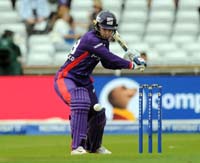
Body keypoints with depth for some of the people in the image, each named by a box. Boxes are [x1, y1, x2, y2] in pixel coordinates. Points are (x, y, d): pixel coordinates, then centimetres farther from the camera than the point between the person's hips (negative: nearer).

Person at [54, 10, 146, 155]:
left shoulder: (103, 41, 6)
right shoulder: (91, 39, -23)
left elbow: (107, 63, 10)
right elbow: (110, 58, -29)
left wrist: (132, 61, -2)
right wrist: (131, 65, -27)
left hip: (84, 81, 10)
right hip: (66, 78, -9)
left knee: (98, 113, 12)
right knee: (80, 104, -33)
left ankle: (93, 146, 37)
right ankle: (77, 147, -34)